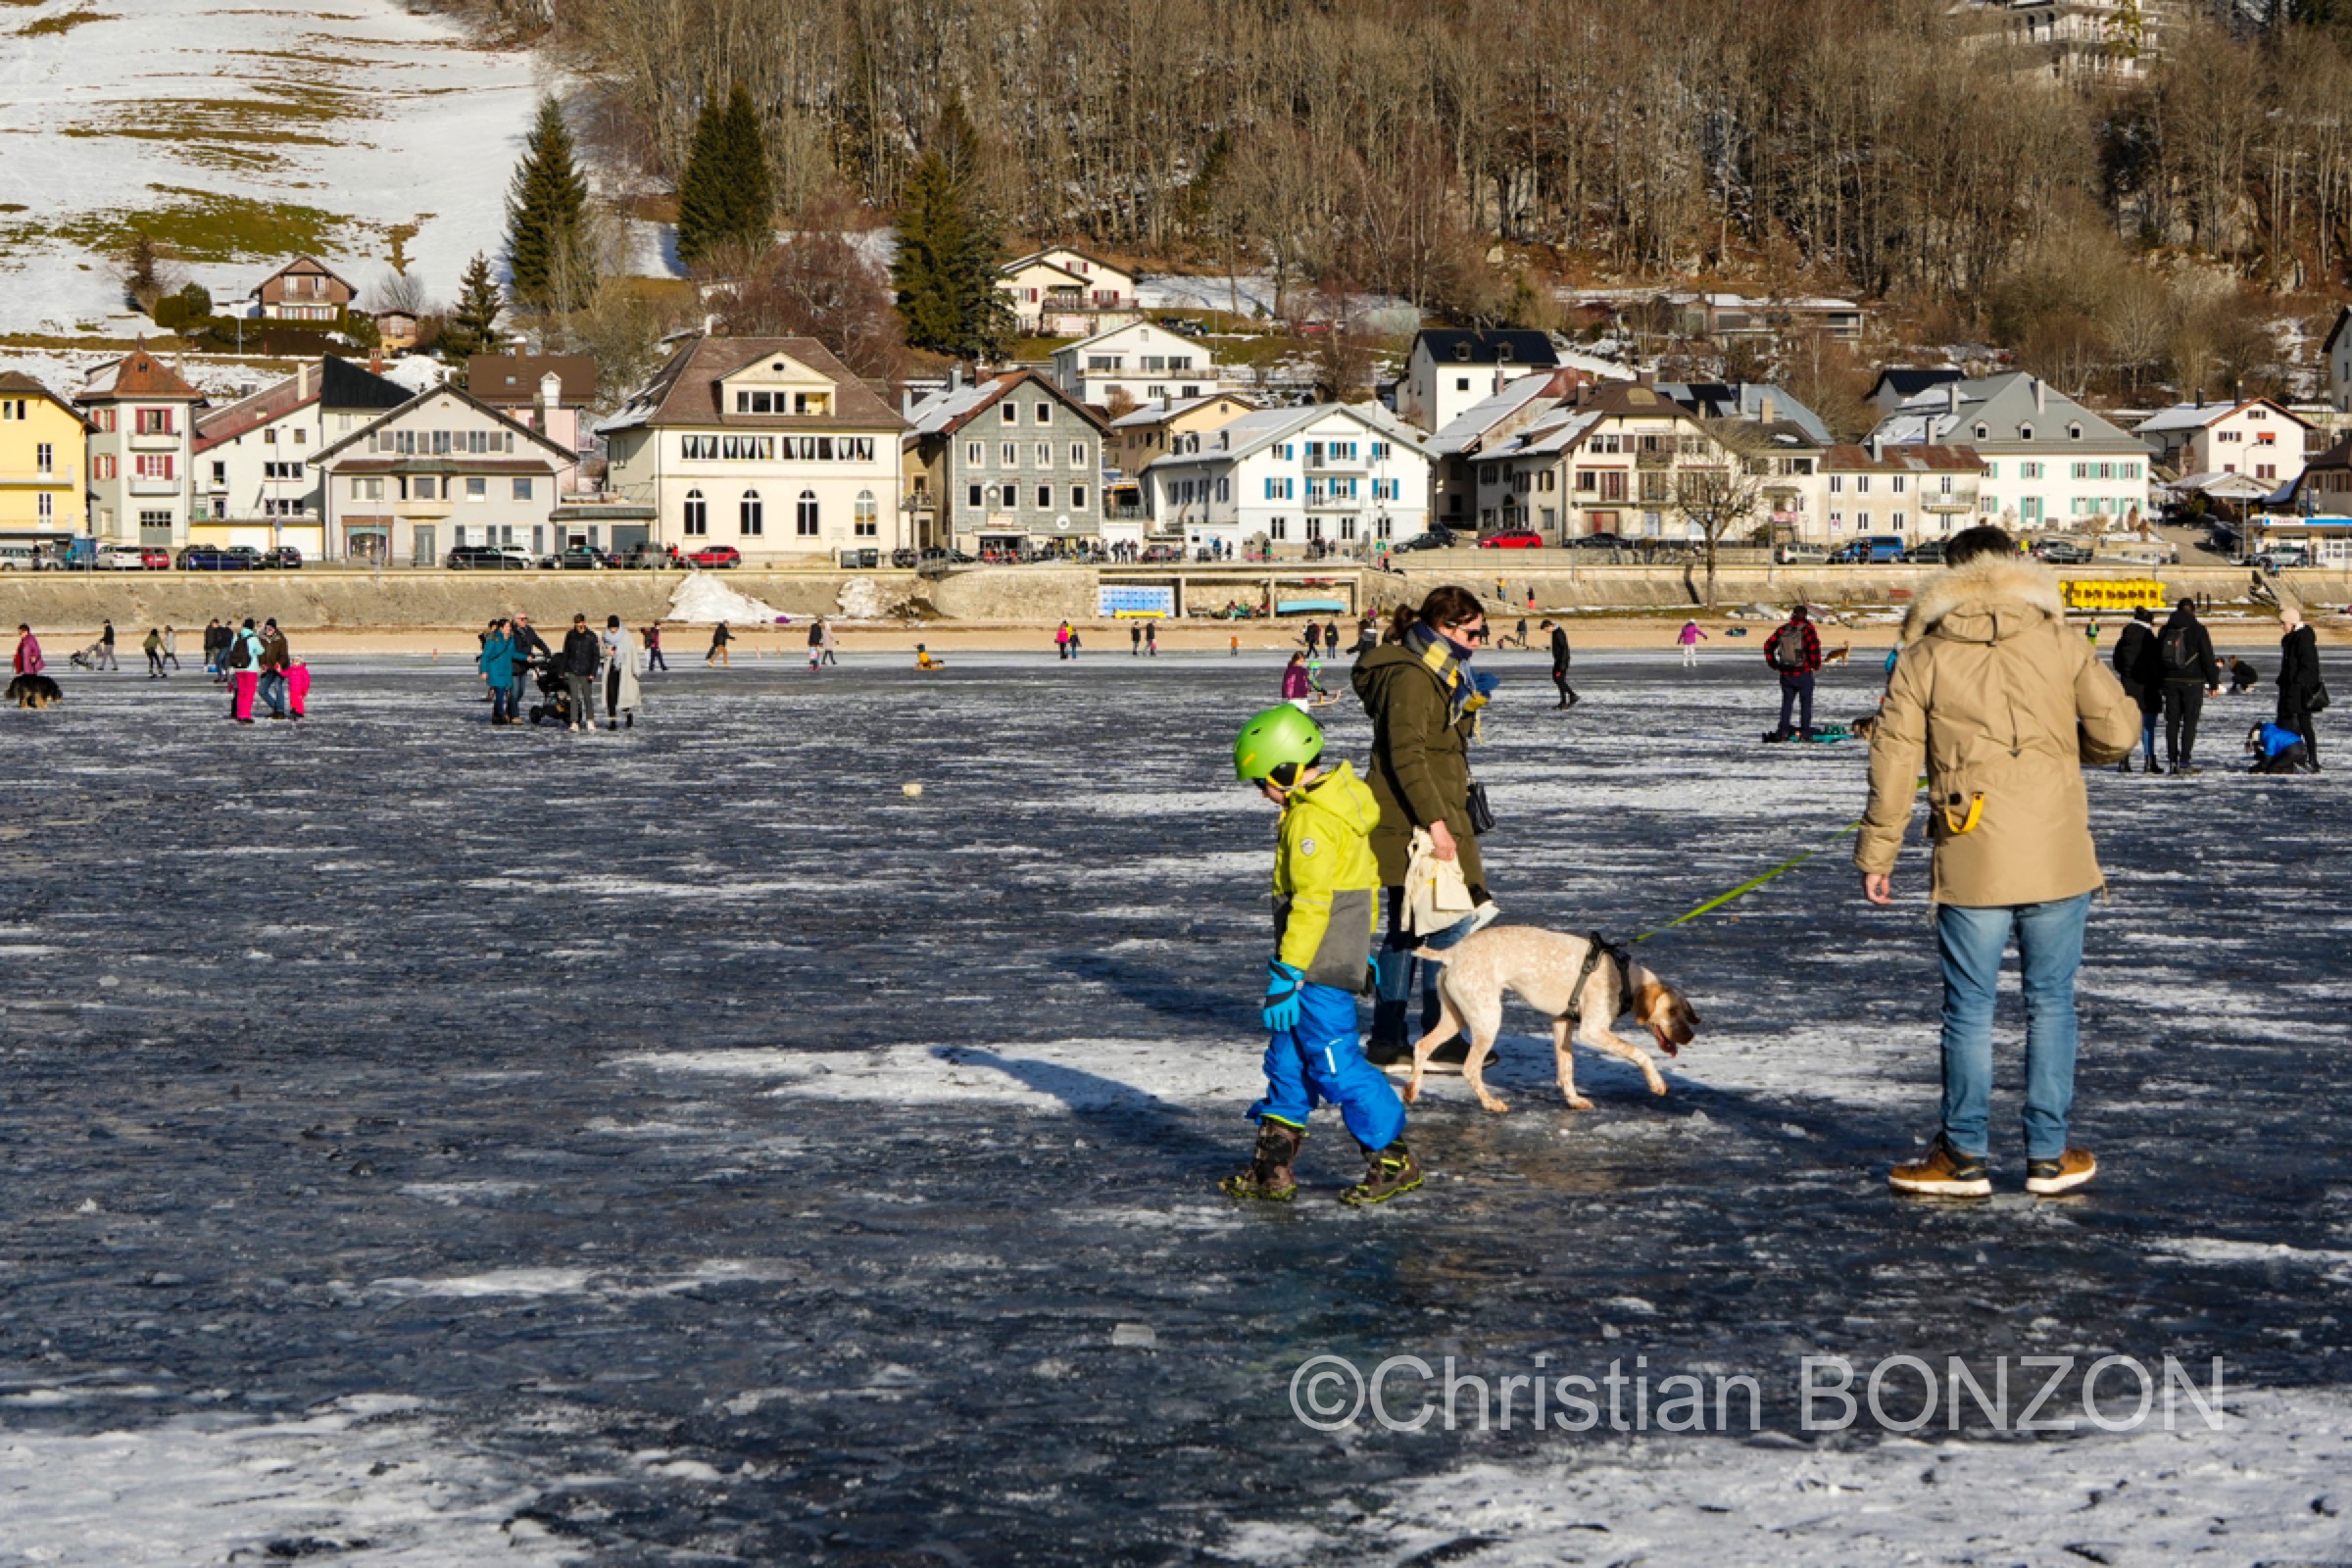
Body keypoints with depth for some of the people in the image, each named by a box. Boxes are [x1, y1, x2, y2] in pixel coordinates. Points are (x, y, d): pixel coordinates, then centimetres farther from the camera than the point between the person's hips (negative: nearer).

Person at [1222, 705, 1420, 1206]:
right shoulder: (1342, 801, 12)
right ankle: (1271, 1169, 19)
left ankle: (1393, 1160, 6)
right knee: (1288, 1059, 14)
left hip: (1319, 966, -11)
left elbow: (1311, 904, -23)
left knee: (1335, 1062, -3)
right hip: (1344, 954, 11)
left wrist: (1285, 975, -21)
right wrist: (1363, 945, 28)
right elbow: (1368, 879, 21)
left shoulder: (1311, 819, -19)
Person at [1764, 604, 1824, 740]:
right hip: (1803, 674, -4)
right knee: (1806, 703, 7)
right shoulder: (1807, 629, -10)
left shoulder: (1783, 630, 5)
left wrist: (1773, 664, 14)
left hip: (1786, 674, 4)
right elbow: (1814, 645, -23)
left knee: (1786, 703, 14)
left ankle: (1783, 731, 10)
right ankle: (1805, 732, 4)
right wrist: (1816, 664, -8)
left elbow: (1768, 645, 8)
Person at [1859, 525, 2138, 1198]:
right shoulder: (2058, 641, 3)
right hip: (2057, 859, 1)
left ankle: (1965, 1156, 11)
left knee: (1969, 1008, 6)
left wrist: (1876, 855, 5)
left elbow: (1894, 760, -1)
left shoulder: (1924, 657, 1)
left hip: (1971, 864, -1)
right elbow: (2117, 728, 1)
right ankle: (2048, 1155, 14)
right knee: (2051, 1003, 10)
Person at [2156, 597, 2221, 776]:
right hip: (2193, 681, -4)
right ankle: (2184, 762, -9)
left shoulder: (2165, 630, 7)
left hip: (2170, 681, 4)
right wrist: (2214, 683, -2)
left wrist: (2161, 682, 19)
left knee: (2172, 721, 9)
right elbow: (2208, 658, -8)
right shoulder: (2198, 630, -7)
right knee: (2189, 721, -3)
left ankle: (2172, 761, 9)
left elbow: (2157, 658, 12)